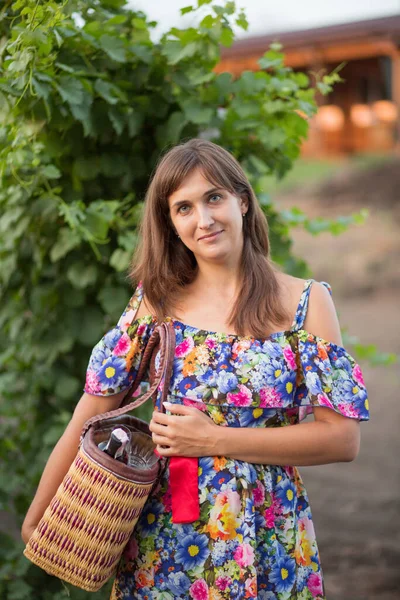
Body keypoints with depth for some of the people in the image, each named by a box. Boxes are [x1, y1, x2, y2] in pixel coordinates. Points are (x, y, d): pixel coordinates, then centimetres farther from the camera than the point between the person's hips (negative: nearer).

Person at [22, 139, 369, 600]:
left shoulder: (305, 302, -6)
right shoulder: (156, 299, -1)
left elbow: (342, 438, -11)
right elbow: (91, 416, -1)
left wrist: (215, 440, -15)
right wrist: (36, 519, -2)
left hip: (266, 548, -1)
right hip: (162, 542, 2)